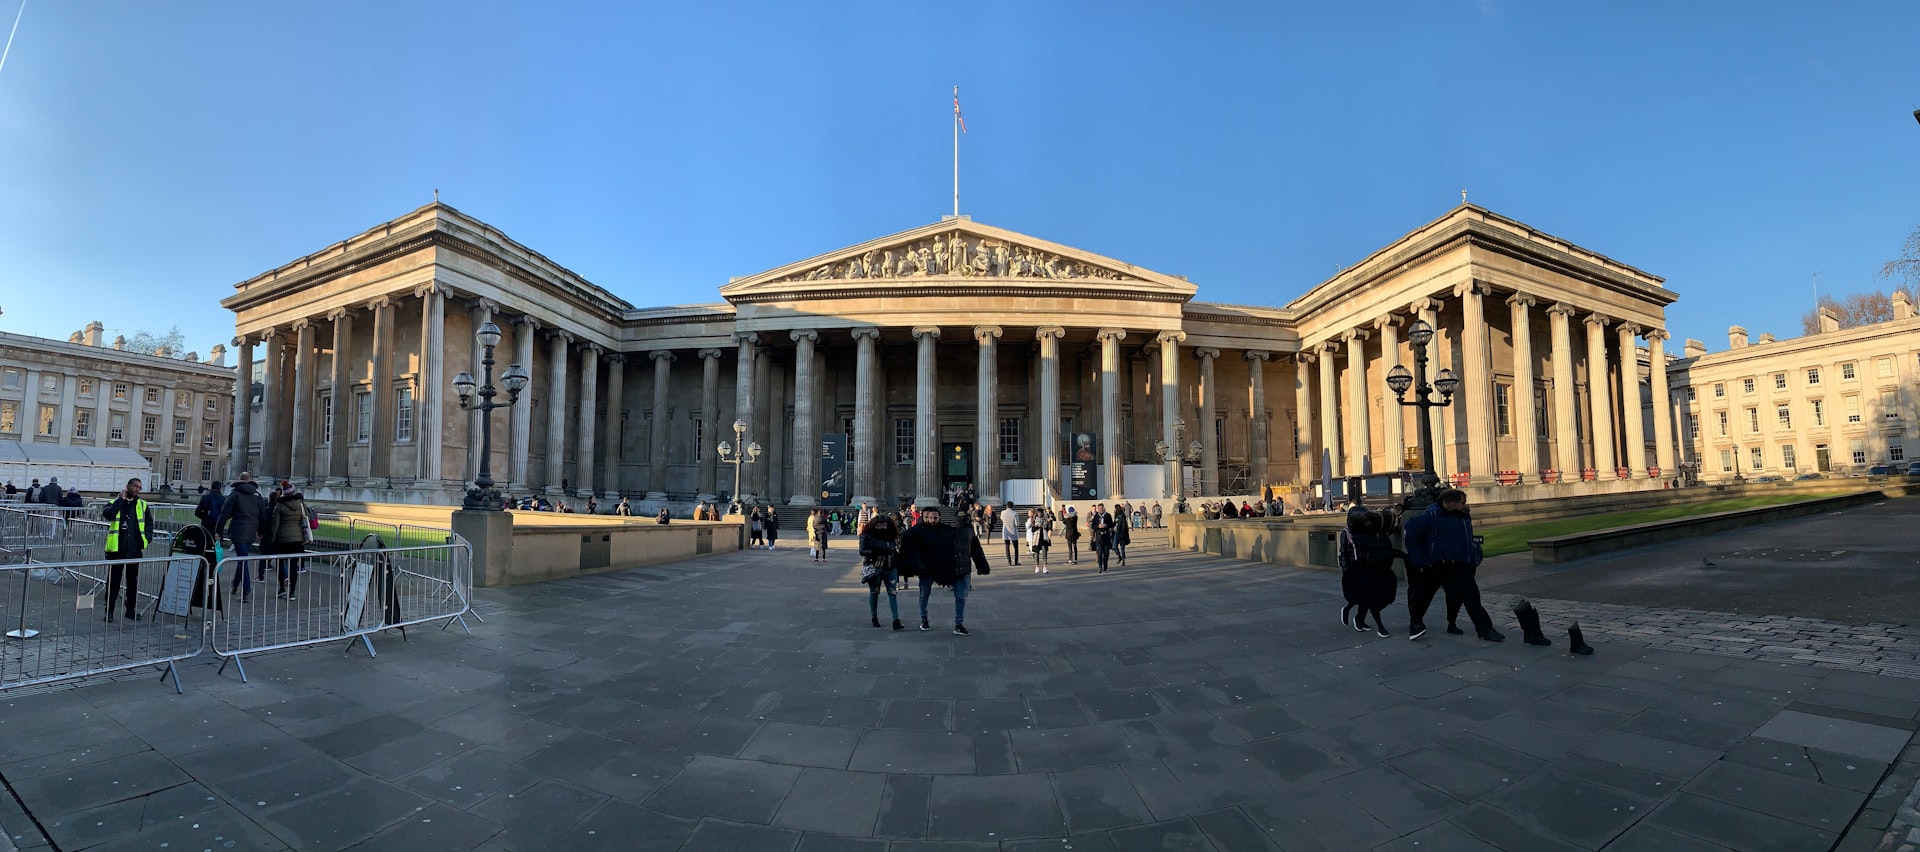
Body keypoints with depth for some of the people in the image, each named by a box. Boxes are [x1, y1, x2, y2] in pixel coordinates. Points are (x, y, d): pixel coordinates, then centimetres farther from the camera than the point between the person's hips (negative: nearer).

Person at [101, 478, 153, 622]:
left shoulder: (143, 505, 9)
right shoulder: (115, 502, 1)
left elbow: (149, 523, 12)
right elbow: (107, 515, -19)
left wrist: (147, 538, -2)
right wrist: (121, 499, -15)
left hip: (135, 549, 2)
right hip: (116, 549, -2)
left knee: (133, 580, 9)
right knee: (113, 580, 3)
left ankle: (131, 609, 18)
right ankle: (109, 610, 13)